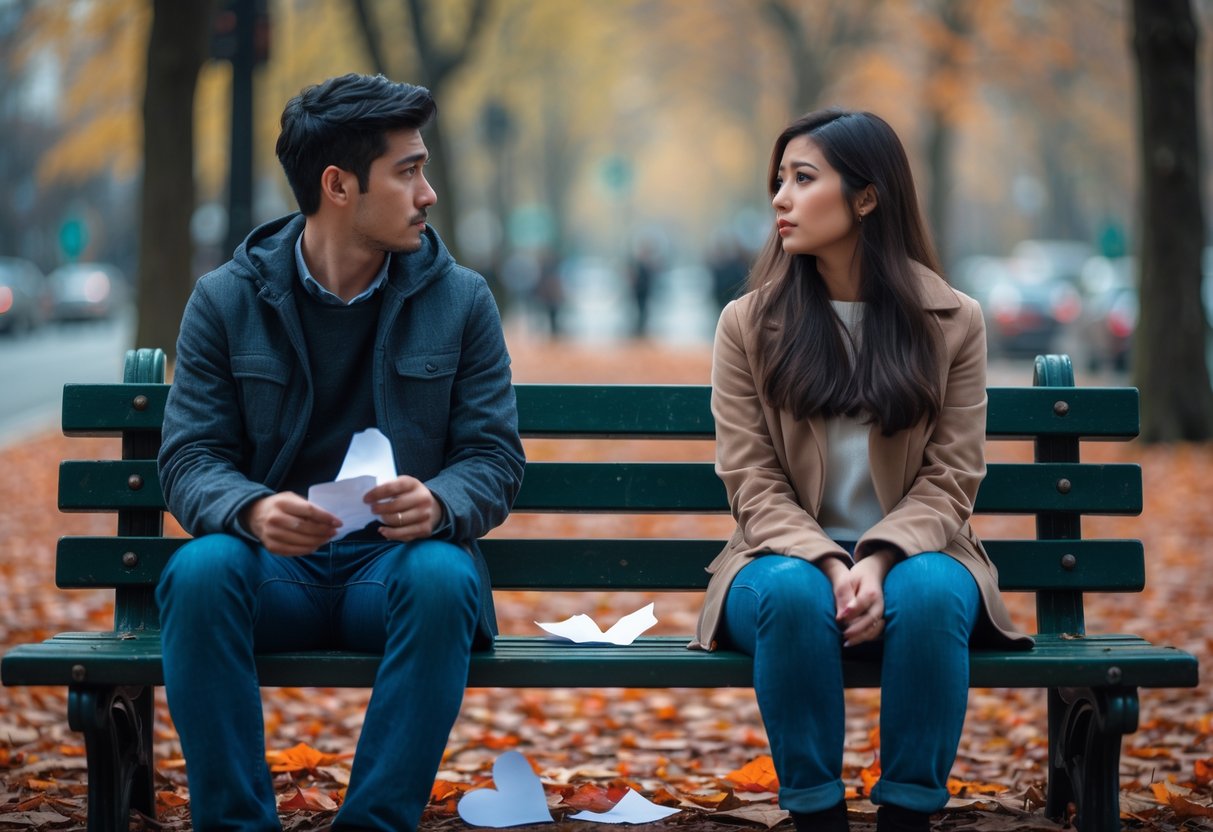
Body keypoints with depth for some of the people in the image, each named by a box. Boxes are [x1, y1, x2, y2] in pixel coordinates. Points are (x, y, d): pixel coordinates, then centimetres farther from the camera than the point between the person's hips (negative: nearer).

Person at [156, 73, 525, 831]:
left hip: (398, 558, 0)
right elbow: (191, 457, -1)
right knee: (200, 571, -33)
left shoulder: (460, 300, 5)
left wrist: (438, 504, -23)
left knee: (444, 578, -34)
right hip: (275, 566, 0)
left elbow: (496, 457, 1)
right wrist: (251, 510, -25)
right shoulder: (226, 301, 4)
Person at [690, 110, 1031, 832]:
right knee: (794, 595, -35)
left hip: (907, 554, 0)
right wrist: (828, 565, -20)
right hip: (791, 555, 0)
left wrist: (878, 562, -20)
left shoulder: (952, 322, 4)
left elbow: (951, 478, -1)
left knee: (927, 592, -35)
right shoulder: (749, 324, 4)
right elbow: (753, 482, -2)